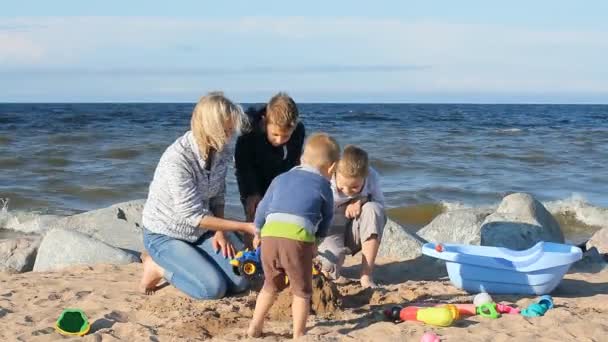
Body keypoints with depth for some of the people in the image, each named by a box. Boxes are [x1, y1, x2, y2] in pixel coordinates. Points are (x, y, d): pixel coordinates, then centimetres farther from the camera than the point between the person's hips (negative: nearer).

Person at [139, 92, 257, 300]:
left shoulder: (221, 151, -9)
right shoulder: (177, 160, -31)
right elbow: (192, 216, -29)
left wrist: (220, 230, -11)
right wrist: (245, 227, -28)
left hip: (201, 230, 7)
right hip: (165, 235, -6)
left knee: (239, 282, -5)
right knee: (214, 288, -19)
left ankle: (189, 260, 16)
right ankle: (158, 267, 3)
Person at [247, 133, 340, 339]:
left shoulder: (281, 179, 27)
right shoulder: (323, 187, 16)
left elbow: (262, 209, 29)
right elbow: (326, 219, 24)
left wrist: (258, 233, 46)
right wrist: (316, 239, 43)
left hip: (270, 235, 4)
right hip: (298, 239, -4)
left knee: (271, 285, 24)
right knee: (301, 290, 10)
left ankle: (255, 327, 26)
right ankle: (298, 335, 8)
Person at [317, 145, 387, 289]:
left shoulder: (372, 178, -14)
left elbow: (380, 204, -1)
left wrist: (362, 200, -23)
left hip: (354, 234, 3)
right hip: (329, 233, -3)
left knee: (373, 208, -28)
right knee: (332, 259, -37)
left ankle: (366, 276, -21)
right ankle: (331, 270, 7)